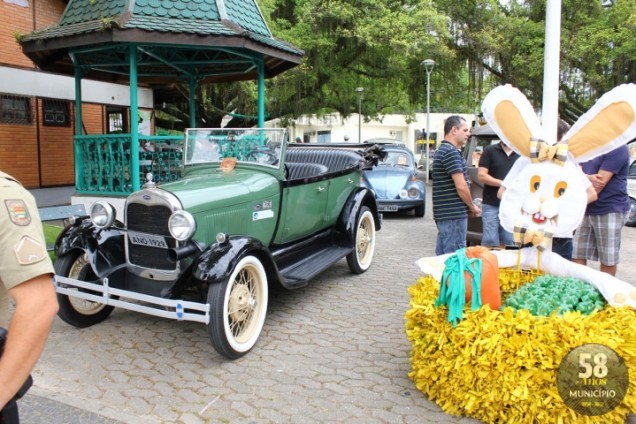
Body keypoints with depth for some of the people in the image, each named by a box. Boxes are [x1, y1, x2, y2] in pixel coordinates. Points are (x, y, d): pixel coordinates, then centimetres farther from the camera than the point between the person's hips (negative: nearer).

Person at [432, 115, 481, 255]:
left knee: (443, 256, 14)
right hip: (454, 214, -10)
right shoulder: (451, 152, -14)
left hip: (444, 214, 10)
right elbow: (461, 186, -19)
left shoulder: (443, 150, 18)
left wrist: (469, 206, 15)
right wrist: (472, 206, -4)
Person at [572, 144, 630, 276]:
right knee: (578, 255, 6)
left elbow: (600, 184, -18)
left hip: (611, 210, -7)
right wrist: (589, 178, -21)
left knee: (608, 260, 3)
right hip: (587, 210, 7)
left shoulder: (617, 149, -13)